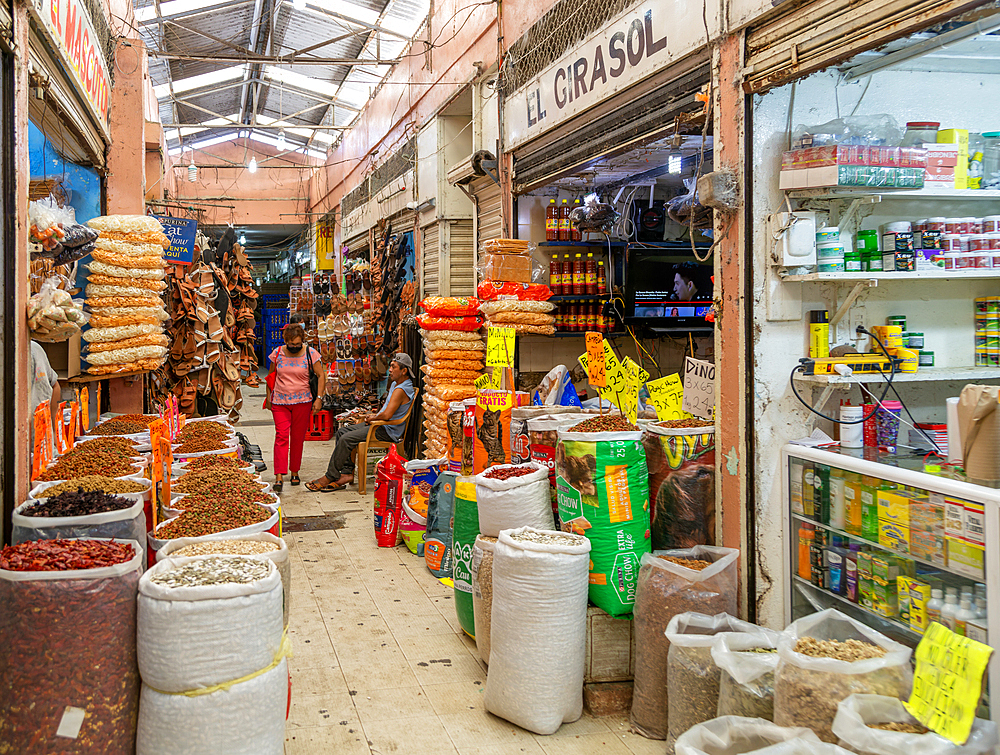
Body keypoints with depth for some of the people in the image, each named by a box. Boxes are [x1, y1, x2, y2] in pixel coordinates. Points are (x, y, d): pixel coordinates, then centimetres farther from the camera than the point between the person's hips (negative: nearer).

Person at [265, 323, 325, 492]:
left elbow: (321, 376, 0)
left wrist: (319, 398, -7)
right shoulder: (277, 353, 1)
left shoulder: (310, 354, -4)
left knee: (298, 438, 6)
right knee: (281, 436, -10)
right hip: (280, 402, 1)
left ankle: (295, 472, 21)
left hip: (302, 402, 0)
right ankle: (279, 476, -14)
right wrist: (268, 398, 12)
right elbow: (271, 376, 13)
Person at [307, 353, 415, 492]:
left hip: (388, 431, -11)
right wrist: (375, 416, 10)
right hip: (381, 424, 11)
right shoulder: (395, 384, 14)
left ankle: (330, 477, -7)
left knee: (346, 439, -18)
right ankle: (347, 473, -3)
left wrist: (373, 418, -10)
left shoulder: (401, 390, -21)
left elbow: (386, 415, -29)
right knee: (342, 432, 5)